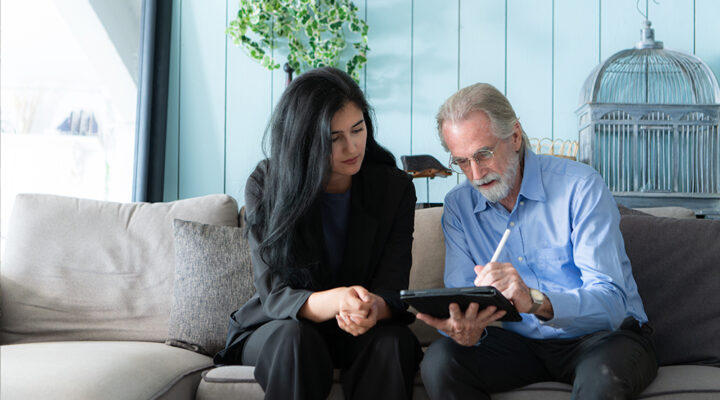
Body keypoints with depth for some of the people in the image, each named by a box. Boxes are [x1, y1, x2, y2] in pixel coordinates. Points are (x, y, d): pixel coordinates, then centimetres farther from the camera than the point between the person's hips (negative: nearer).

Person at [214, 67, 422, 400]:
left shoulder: (395, 188, -6)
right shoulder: (266, 187, -12)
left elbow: (393, 291, -11)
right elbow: (273, 294, -18)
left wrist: (374, 308, -39)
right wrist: (333, 301, -42)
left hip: (357, 334, 1)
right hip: (276, 330, -1)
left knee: (393, 341, -32)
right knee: (294, 337, -35)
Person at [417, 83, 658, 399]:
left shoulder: (581, 187, -15)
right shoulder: (458, 206, 1)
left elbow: (610, 301, -23)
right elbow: (459, 298, -4)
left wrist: (535, 301, -43)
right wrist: (464, 329, -30)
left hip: (600, 336, -3)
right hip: (520, 342, 4)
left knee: (602, 374, -38)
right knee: (439, 360, -23)